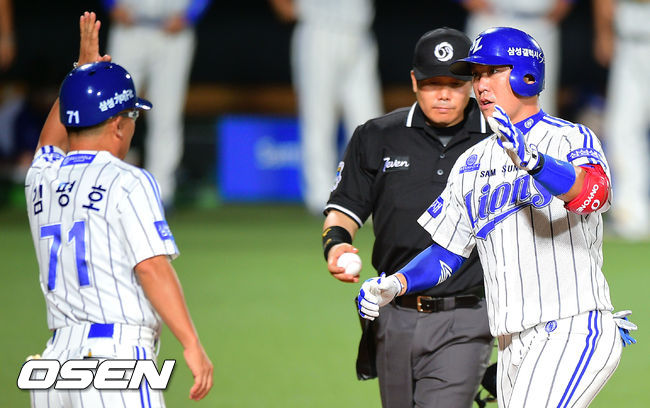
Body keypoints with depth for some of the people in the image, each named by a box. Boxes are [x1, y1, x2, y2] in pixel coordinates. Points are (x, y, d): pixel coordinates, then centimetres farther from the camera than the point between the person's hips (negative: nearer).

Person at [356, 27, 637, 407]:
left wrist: (531, 160, -46)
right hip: (514, 347, 7)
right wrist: (393, 285, 1)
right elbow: (445, 255, 21)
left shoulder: (571, 139, -3)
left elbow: (594, 192, -27)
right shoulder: (472, 163, 18)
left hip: (574, 330, -7)